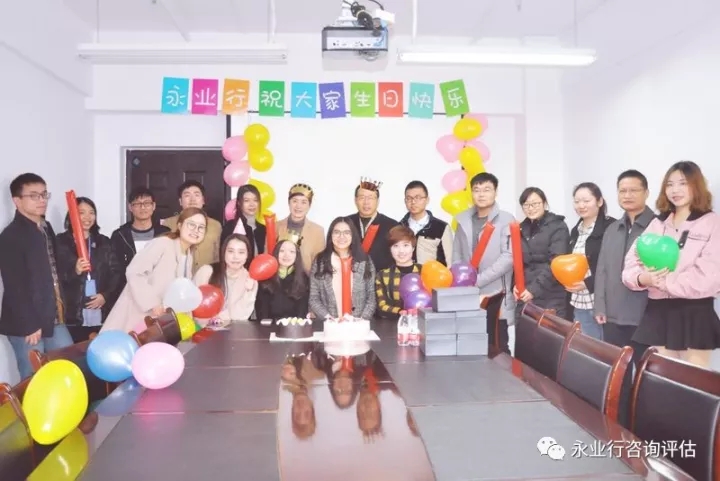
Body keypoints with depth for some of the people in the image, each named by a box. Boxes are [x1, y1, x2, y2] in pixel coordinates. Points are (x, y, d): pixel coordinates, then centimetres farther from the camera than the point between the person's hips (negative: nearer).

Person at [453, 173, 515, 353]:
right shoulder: (463, 220, 10)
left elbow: (508, 257, -12)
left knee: (496, 347, 2)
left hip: (495, 294, -4)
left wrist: (478, 280, -16)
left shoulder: (506, 220, -4)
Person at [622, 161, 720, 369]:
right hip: (659, 312, 4)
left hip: (694, 312, -4)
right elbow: (631, 262, 4)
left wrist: (666, 282, -15)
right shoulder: (657, 224, 12)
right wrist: (642, 278, -17)